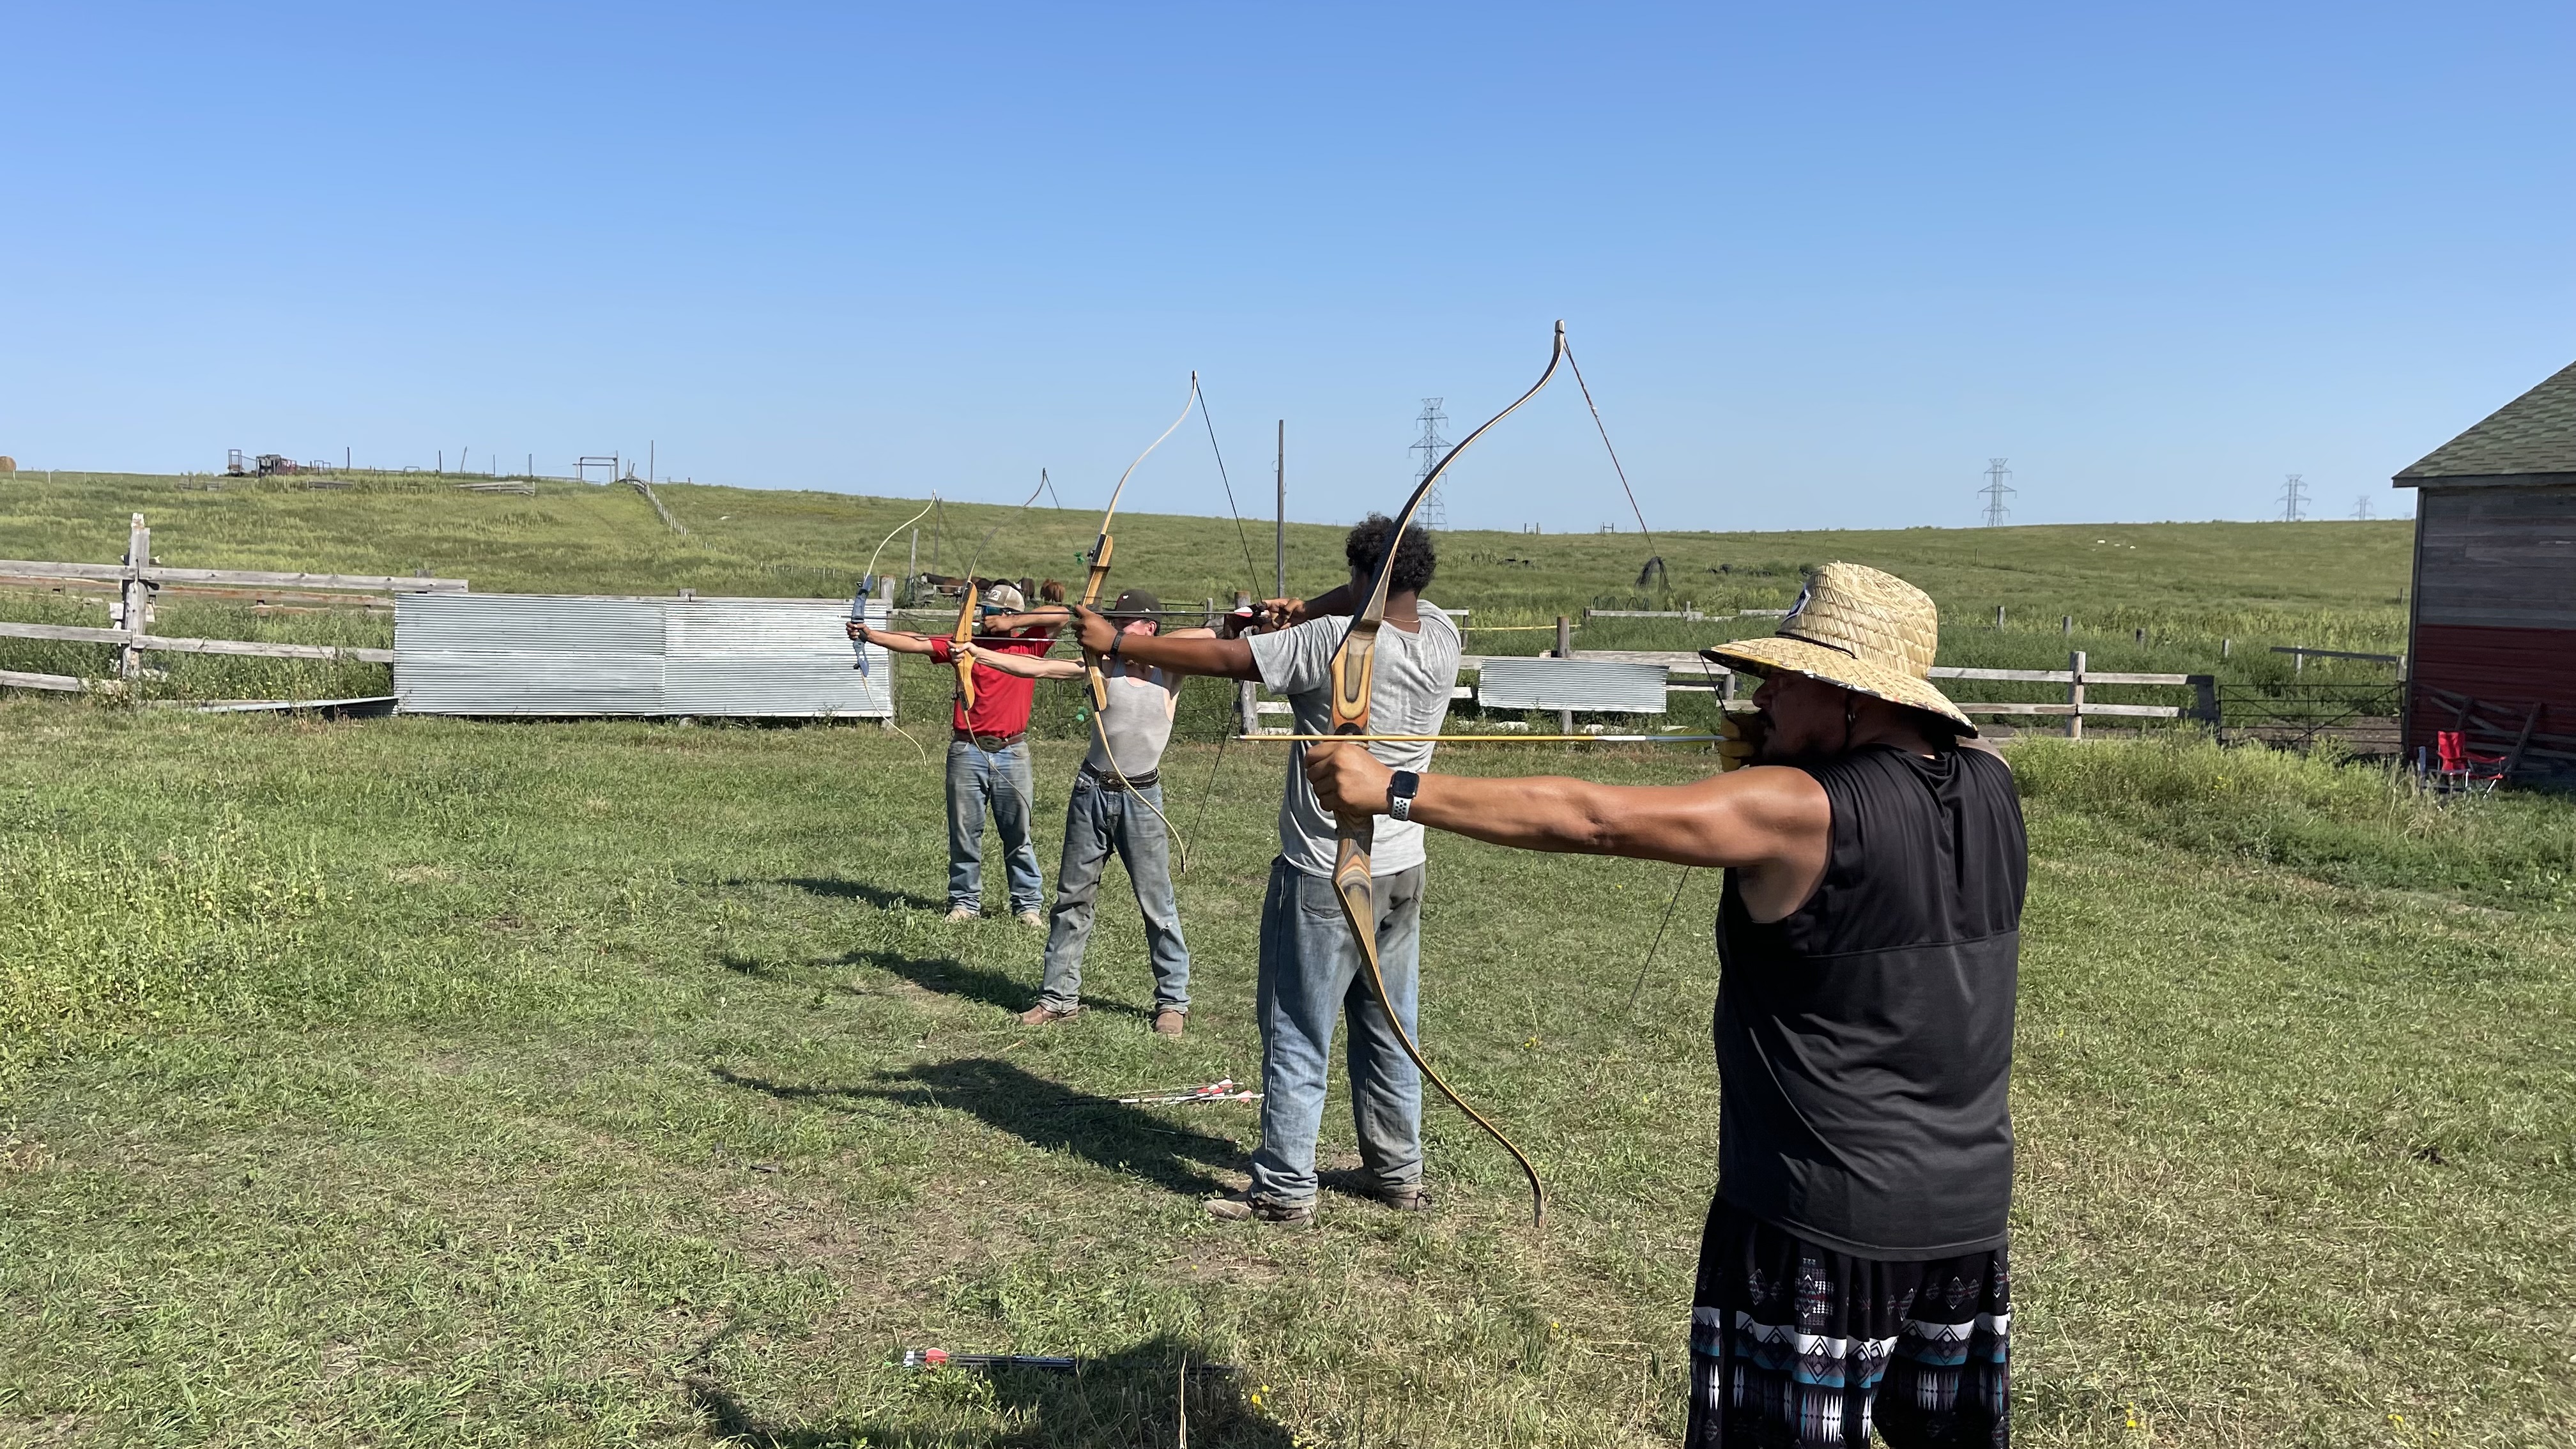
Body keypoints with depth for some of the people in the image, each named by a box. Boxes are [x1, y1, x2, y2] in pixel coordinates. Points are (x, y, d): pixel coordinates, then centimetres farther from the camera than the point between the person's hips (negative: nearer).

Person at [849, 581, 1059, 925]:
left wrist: (1012, 623, -9)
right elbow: (916, 644, -3)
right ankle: (965, 901, 17)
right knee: (964, 832, 6)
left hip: (1012, 753, -1)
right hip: (967, 751, 1)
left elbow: (1061, 616, -7)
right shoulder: (965, 643, 5)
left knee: (1018, 833, 5)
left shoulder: (1028, 645, 3)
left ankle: (1027, 904, 13)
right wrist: (870, 635, -13)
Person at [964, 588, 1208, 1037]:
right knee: (1072, 898, 8)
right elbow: (1038, 668, -1)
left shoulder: (1169, 668, -2)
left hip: (1141, 797, -3)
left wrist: (1144, 646, -17)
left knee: (1157, 904, 2)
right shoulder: (1105, 665, 4)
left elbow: (1208, 636, -18)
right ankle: (1059, 996, 17)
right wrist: (982, 655, -10)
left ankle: (1173, 1000, 14)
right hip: (1092, 792, 3)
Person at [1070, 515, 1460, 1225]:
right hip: (1402, 872, 7)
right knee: (1389, 1028, 17)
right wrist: (1307, 610, 4)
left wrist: (1116, 641, -10)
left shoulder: (1335, 642, -20)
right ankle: (1398, 1172, 27)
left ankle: (1285, 1187, 12)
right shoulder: (1441, 635, -2)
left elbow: (1220, 658, -18)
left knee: (1298, 1035, 4)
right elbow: (1385, 602, 18)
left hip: (1325, 877, -7)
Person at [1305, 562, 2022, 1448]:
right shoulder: (1987, 782, -1)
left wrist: (1394, 792, -18)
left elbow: (1587, 820, -22)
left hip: (1824, 1226, -7)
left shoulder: (1796, 809, -20)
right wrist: (1784, 748, 9)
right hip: (1970, 1215, 7)